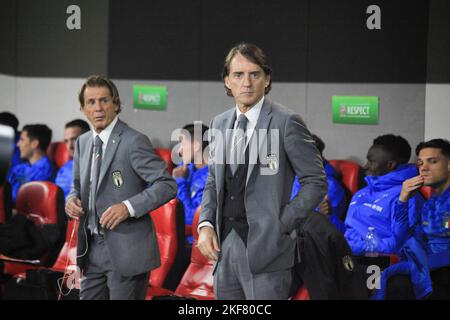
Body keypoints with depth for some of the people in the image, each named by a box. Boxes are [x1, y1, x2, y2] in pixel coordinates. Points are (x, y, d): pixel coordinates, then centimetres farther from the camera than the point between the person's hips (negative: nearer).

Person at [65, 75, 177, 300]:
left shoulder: (134, 142, -11)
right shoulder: (82, 142, 11)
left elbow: (167, 184, -13)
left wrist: (129, 207, -25)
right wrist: (72, 199, 1)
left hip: (126, 249, -7)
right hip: (92, 248, 7)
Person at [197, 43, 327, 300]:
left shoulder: (286, 122, -8)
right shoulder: (220, 124, 12)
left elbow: (316, 182, -7)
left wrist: (281, 226, -11)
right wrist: (206, 225, 4)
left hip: (265, 249, -6)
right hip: (224, 246, 6)